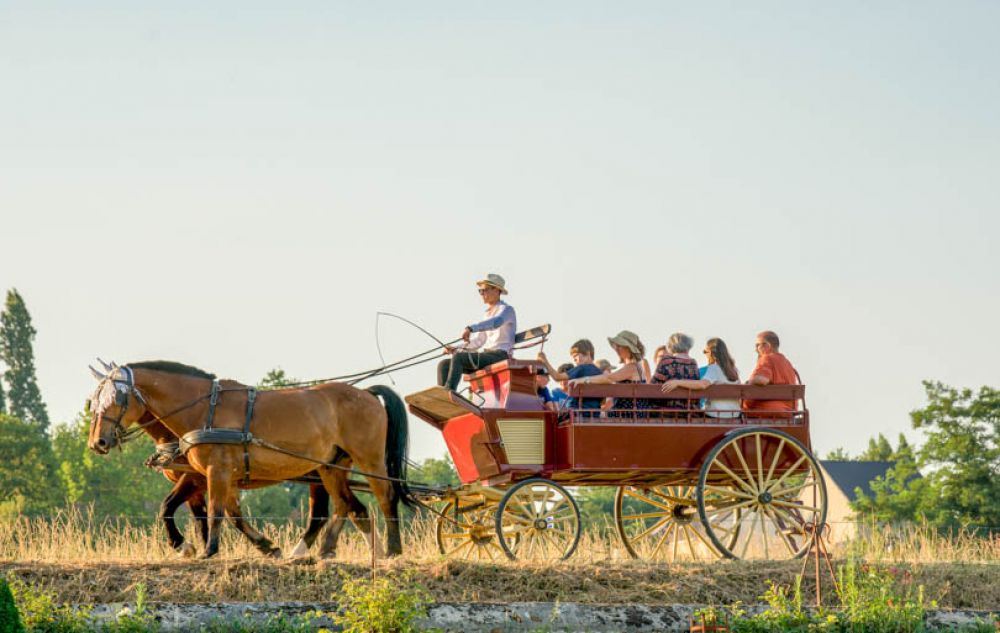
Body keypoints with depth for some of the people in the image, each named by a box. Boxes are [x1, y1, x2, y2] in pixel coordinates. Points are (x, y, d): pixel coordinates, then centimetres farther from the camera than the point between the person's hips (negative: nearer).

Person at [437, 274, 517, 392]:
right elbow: (479, 341, 26)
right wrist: (456, 348, 12)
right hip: (487, 356, 8)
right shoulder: (488, 314, 23)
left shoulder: (507, 310, -3)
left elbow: (497, 322, -27)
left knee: (458, 357, -29)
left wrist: (471, 328, -41)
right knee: (444, 365, -7)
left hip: (500, 356, -8)